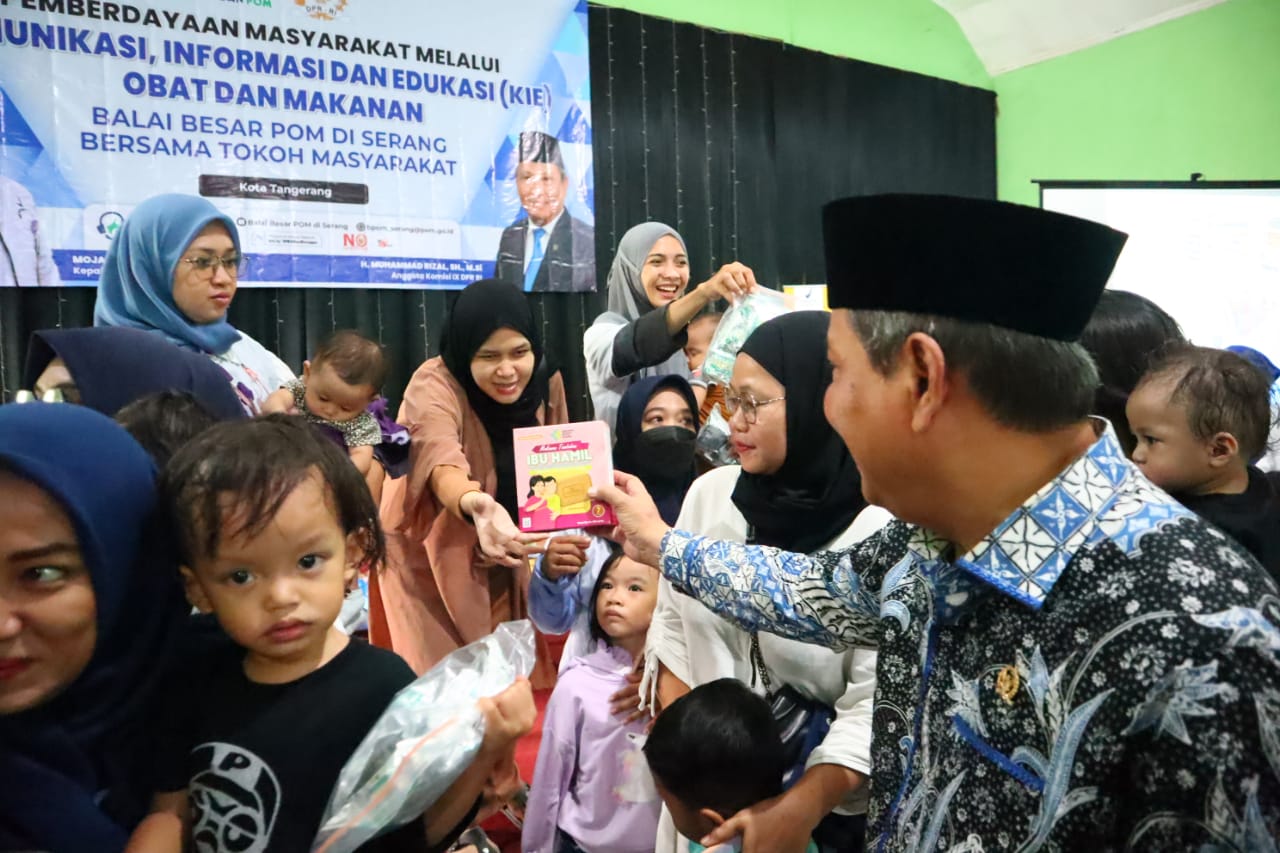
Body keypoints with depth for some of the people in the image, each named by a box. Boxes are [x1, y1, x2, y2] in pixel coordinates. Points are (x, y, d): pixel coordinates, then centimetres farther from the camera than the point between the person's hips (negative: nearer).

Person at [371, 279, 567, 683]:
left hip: (508, 567, 4)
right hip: (429, 563, -4)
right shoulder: (433, 386, -22)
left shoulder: (546, 384, -7)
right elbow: (443, 467, -41)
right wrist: (475, 506, -62)